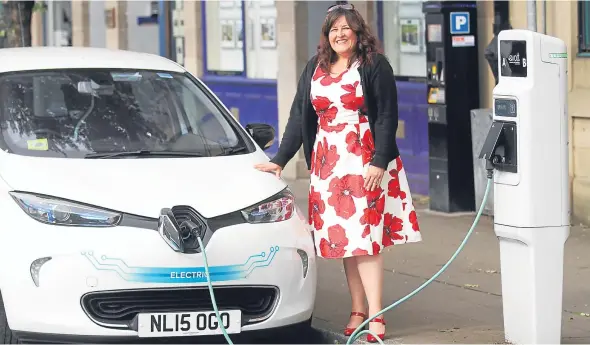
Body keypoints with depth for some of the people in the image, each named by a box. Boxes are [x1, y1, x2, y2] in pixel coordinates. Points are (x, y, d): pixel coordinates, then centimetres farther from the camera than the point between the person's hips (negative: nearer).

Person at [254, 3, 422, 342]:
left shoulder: (374, 66, -2)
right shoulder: (315, 69, 12)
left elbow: (387, 117, -7)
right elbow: (299, 117, 14)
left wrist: (379, 162, -16)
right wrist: (279, 160, 9)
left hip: (365, 162, -5)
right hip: (327, 162, 5)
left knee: (364, 237, -10)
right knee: (344, 239, 5)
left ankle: (375, 317, -12)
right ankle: (358, 312, 10)